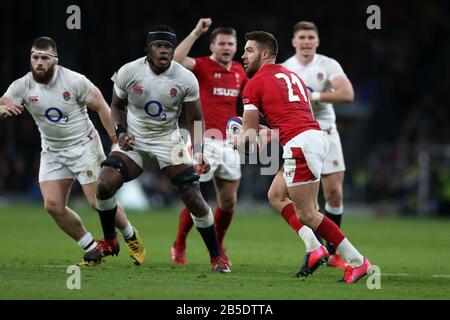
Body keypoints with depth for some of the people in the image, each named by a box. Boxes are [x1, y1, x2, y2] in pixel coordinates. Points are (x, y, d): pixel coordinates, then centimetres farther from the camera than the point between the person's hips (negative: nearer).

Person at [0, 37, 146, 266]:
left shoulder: (74, 81, -18)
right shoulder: (22, 86, -9)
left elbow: (101, 107, -10)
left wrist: (116, 140, -11)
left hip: (83, 146, -4)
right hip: (52, 151, 4)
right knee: (52, 205, -9)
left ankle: (131, 237, 22)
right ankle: (92, 250, 8)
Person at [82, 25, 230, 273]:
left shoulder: (185, 79, -14)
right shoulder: (128, 72, -13)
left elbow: (195, 119, -4)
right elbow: (117, 106, 5)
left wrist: (198, 151, -19)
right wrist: (121, 131, -13)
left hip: (168, 141, -1)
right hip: (134, 140, 1)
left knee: (194, 198, -10)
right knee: (105, 184, -19)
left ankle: (216, 257, 7)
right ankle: (109, 243, 7)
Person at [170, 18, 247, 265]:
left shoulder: (239, 71, 12)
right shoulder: (201, 66, -6)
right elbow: (176, 59, -26)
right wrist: (196, 33, -28)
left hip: (229, 143, 6)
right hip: (204, 141, -6)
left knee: (228, 201, 7)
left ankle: (217, 246, 27)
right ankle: (179, 247, 11)